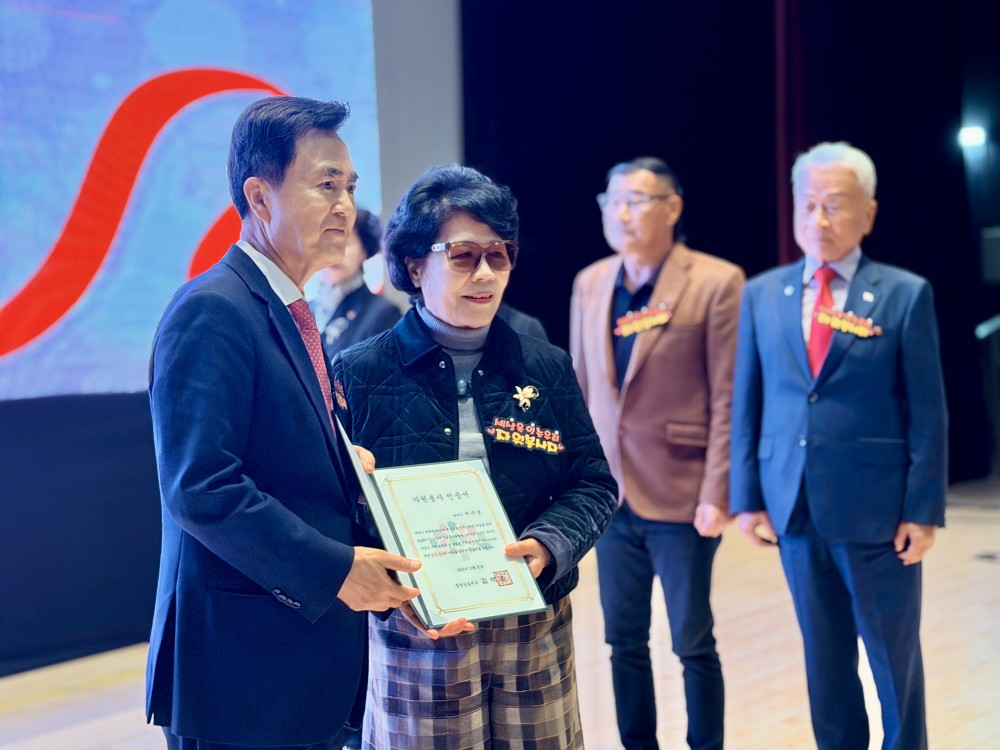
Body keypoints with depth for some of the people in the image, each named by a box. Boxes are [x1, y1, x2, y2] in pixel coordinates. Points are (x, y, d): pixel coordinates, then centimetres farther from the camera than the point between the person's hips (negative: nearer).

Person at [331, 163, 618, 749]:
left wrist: (547, 547, -14)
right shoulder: (361, 375, -2)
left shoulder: (545, 367, 6)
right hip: (416, 636, -2)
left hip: (536, 633, 3)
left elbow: (593, 483, 6)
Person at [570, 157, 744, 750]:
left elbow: (728, 400, -10)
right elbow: (581, 389, 12)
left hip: (680, 495, -5)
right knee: (625, 640, 12)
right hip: (611, 494, 5)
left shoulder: (716, 283, -9)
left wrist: (716, 495, -14)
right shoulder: (590, 284, 8)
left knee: (693, 642, 5)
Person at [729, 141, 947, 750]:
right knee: (825, 659, 14)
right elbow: (747, 404, 8)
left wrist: (924, 509, -8)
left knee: (895, 655, 9)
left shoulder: (905, 294, -3)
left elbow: (928, 413, -4)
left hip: (877, 510, -3)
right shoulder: (762, 295, 6)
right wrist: (748, 496, 3)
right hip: (795, 509, 3)